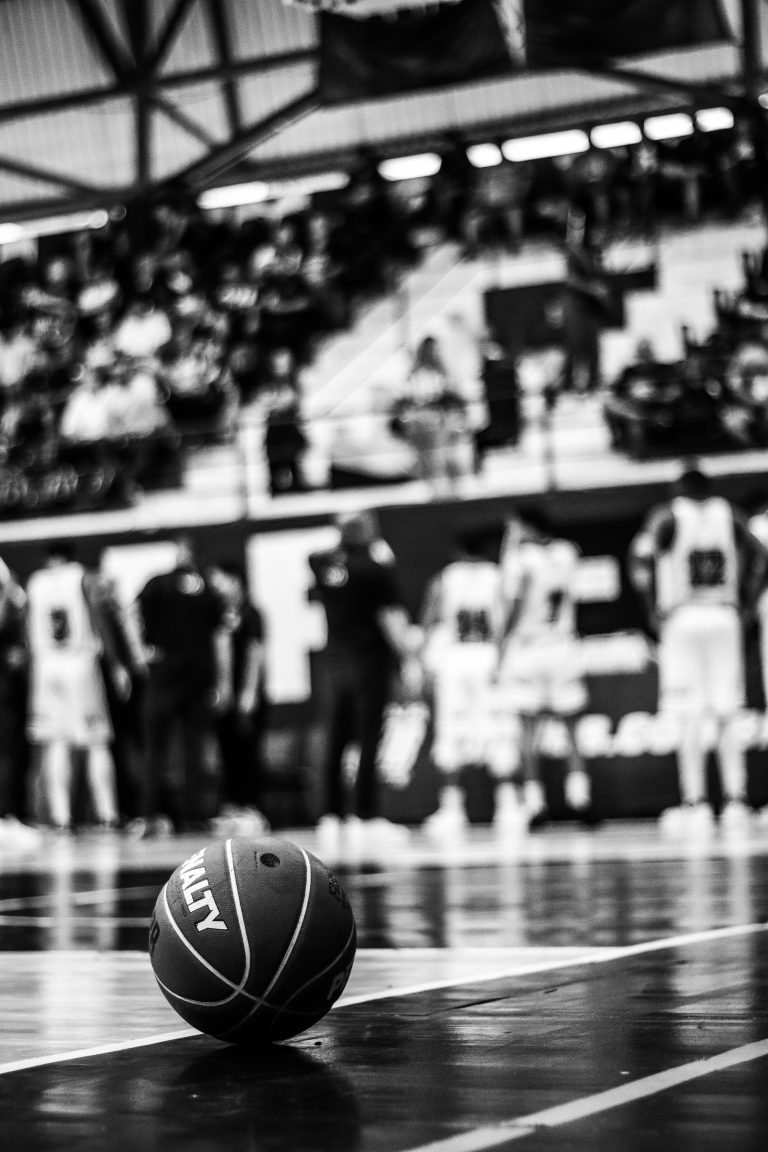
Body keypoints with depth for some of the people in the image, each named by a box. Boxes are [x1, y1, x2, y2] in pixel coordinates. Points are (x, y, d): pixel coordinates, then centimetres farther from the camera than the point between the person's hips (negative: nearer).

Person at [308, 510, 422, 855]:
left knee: (334, 742, 8)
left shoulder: (319, 564, 4)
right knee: (369, 740, -1)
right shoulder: (377, 565, -8)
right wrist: (409, 657, -5)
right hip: (371, 659, -4)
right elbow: (390, 616, -10)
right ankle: (366, 818, -1)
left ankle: (331, 817, 5)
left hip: (332, 662, 4)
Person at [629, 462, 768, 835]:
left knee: (691, 718, -3)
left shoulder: (668, 515, 1)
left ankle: (694, 803, -7)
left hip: (682, 620, -2)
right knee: (727, 717, 7)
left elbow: (641, 558, -11)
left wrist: (654, 610, -3)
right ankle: (735, 801, 1)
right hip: (724, 619, 3)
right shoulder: (727, 514, 10)